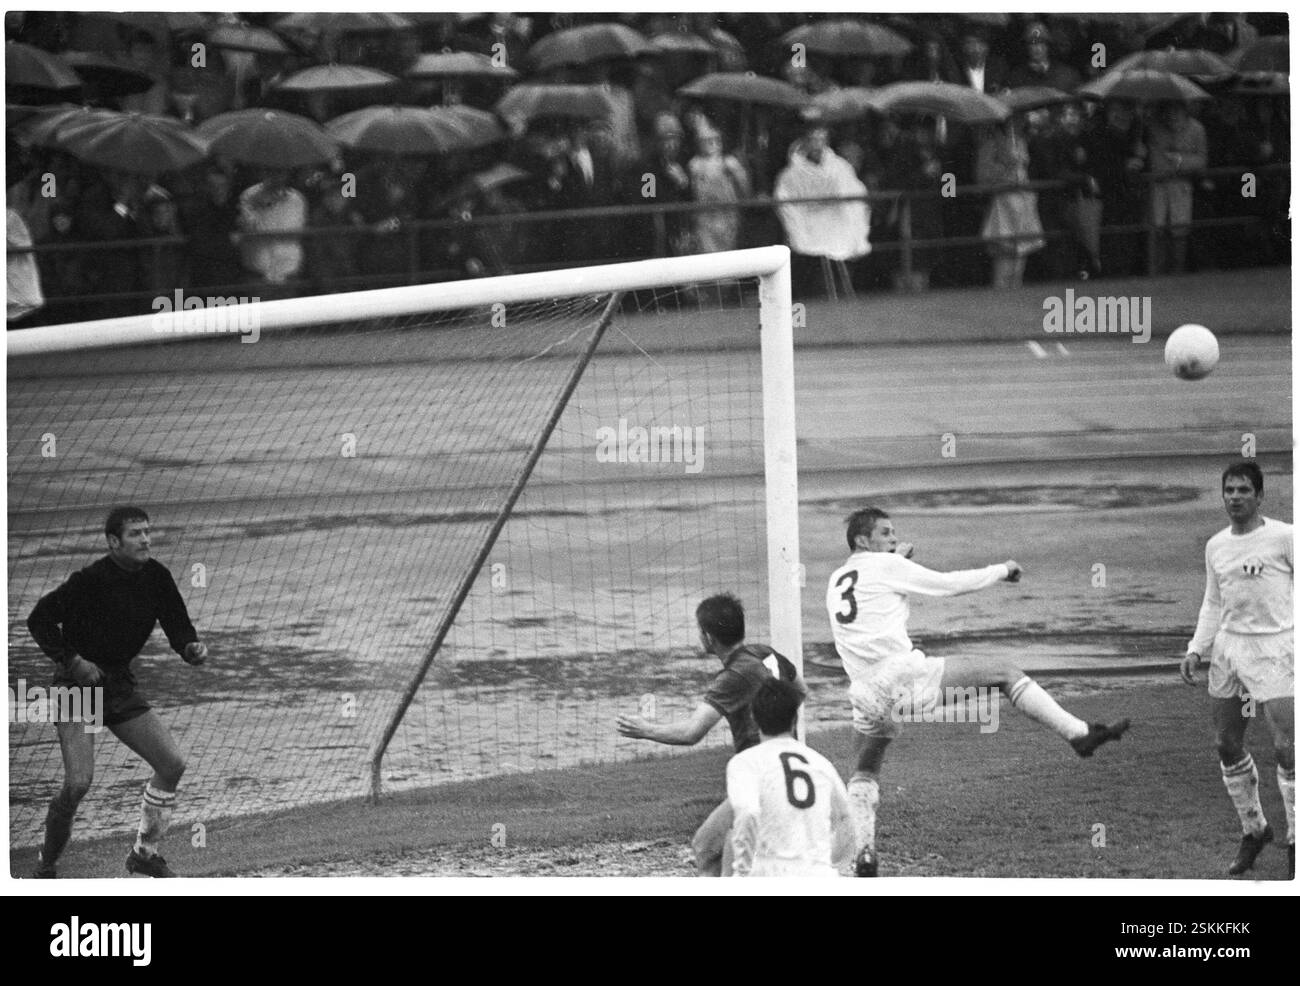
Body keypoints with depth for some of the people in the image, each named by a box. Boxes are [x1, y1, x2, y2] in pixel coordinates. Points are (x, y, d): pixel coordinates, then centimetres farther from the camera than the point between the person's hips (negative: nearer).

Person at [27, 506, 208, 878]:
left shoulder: (156, 577, -2)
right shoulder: (90, 580, -19)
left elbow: (177, 625, 6)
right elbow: (39, 620, -14)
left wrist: (191, 647, -16)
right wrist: (72, 661, -21)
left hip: (120, 686, 6)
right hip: (78, 684, -6)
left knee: (172, 763, -1)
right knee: (78, 782, -18)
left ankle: (145, 852, 16)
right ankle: (46, 865, 2)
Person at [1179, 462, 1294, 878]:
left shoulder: (1283, 537, -7)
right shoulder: (1216, 546, 10)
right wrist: (1196, 649, 7)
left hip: (1274, 647, -6)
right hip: (1228, 647, 6)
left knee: (1286, 748, -12)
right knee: (1228, 746, 8)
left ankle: (1295, 842, -1)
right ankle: (1253, 829, 25)